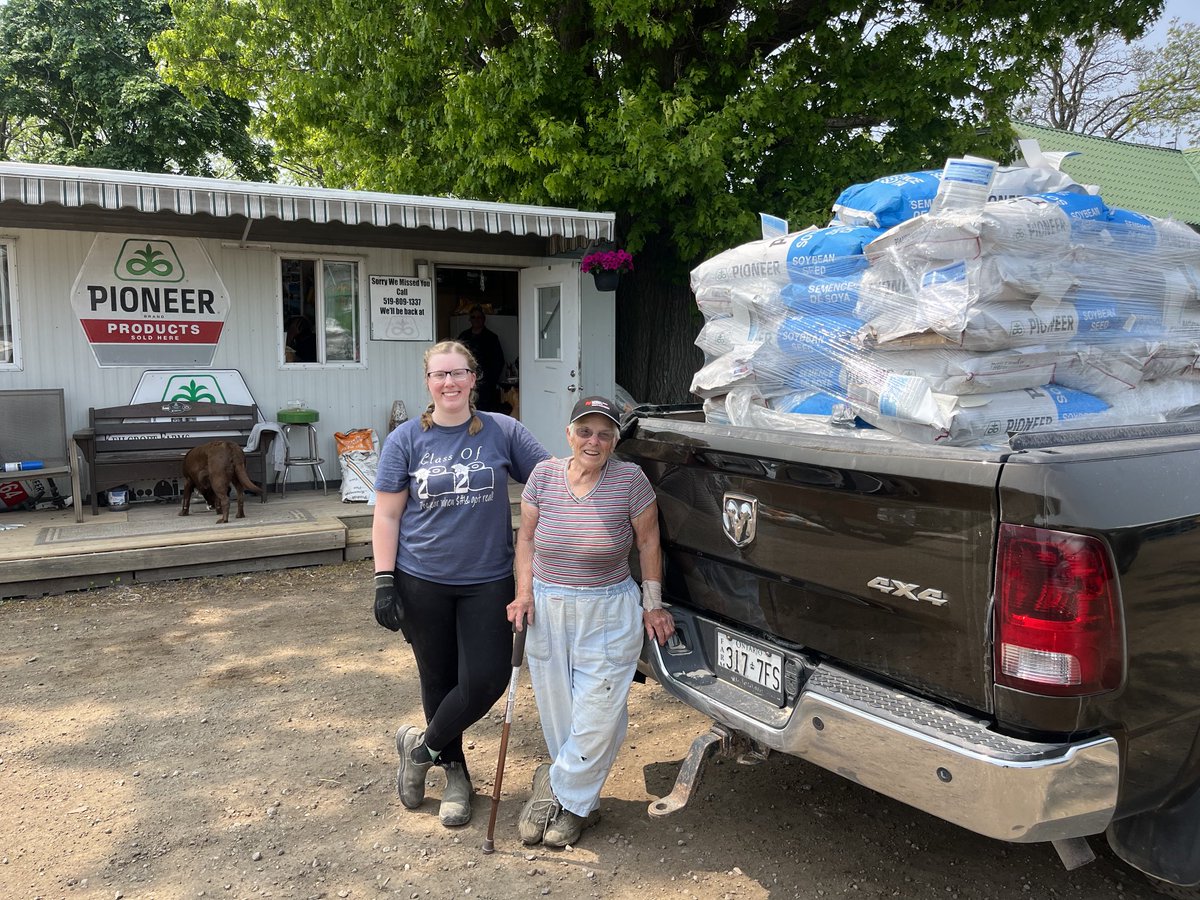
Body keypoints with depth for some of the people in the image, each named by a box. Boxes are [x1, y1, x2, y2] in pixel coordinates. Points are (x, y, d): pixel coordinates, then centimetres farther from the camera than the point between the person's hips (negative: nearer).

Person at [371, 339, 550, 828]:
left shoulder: (503, 432, -2)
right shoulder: (406, 439, -1)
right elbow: (387, 516, 0)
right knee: (439, 680, 11)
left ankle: (421, 748, 22)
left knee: (486, 680, -5)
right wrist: (384, 580, -6)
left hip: (487, 581, 0)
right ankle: (454, 773, 33)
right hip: (423, 582, 0)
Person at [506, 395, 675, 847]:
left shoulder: (630, 480, -10)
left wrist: (652, 605, 1)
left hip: (609, 615, -2)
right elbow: (527, 537, 7)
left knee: (598, 716, -2)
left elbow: (648, 541, 0)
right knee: (556, 711, 8)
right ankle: (577, 802, 26)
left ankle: (557, 788, 21)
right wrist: (524, 594, -3)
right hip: (546, 610, 2)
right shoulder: (544, 476, -3)